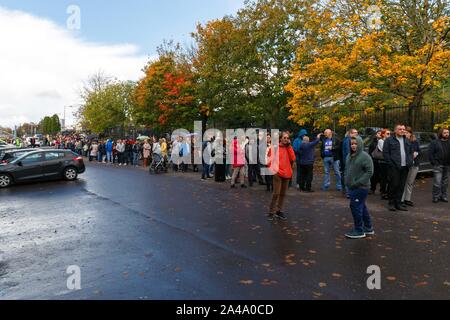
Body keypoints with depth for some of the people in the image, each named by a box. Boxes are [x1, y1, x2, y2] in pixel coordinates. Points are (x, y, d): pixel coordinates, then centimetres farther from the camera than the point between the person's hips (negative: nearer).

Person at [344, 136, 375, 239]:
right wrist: (347, 180, 8)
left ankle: (359, 231, 6)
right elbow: (347, 169, 22)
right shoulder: (349, 156, 11)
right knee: (362, 207, 16)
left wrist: (358, 182, -19)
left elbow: (369, 172, -16)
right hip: (352, 187, 8)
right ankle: (368, 228, 30)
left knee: (355, 207, -6)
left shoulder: (365, 156, -12)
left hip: (361, 187, -8)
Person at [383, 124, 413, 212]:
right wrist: (390, 163, -12)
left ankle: (398, 203, 15)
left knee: (401, 186, 7)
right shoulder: (389, 140, 0)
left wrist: (410, 162, 9)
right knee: (394, 185, -5)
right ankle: (391, 203, 7)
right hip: (394, 167, -5)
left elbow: (410, 153, 23)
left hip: (405, 167, 6)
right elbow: (385, 153, -5)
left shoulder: (407, 141, 19)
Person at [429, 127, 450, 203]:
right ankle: (436, 197, 2)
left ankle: (444, 196, 21)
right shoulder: (434, 142, -1)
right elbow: (430, 154, -4)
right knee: (437, 182, -7)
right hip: (438, 166, -4)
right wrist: (434, 163, -10)